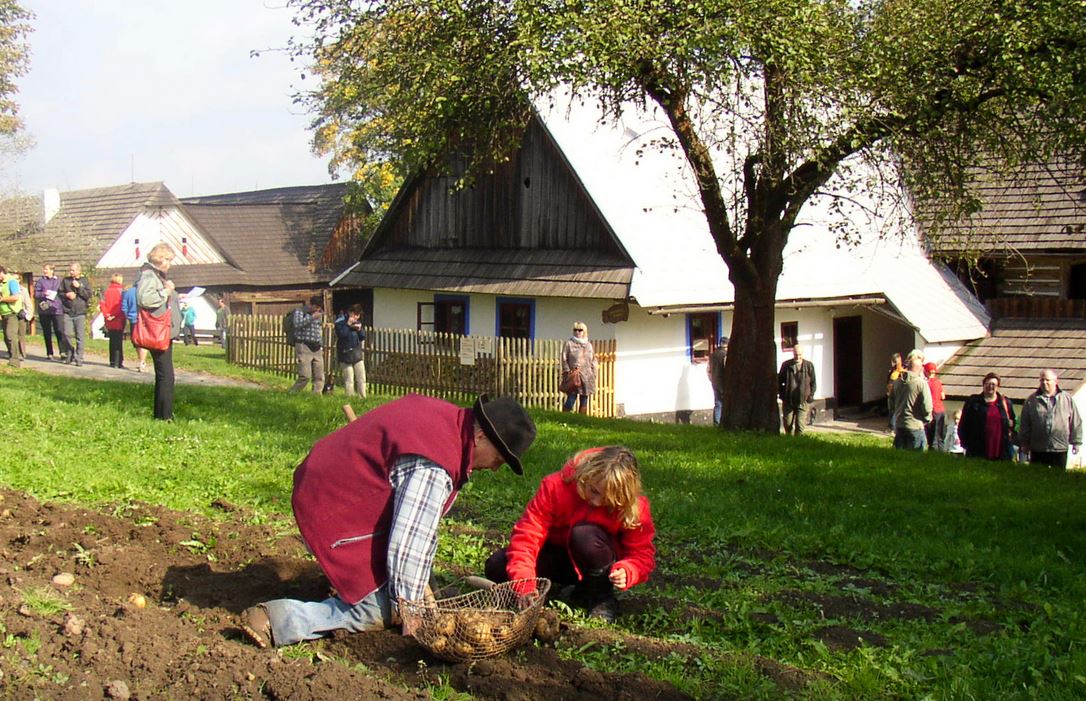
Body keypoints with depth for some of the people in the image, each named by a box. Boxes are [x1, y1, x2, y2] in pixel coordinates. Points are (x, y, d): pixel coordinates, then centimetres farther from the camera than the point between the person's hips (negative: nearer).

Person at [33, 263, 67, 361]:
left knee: (60, 331, -14)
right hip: (44, 310, 1)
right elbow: (35, 294, 3)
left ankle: (63, 352, -18)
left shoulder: (58, 280, 10)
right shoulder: (40, 281, 8)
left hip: (57, 309, -1)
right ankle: (49, 353, 14)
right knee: (47, 333, 7)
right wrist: (44, 294, -14)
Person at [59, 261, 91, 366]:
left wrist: (79, 287, -11)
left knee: (80, 336, -3)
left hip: (80, 313, -2)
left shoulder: (84, 281, 5)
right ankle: (70, 353, 17)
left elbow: (88, 295, -3)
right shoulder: (65, 281, 9)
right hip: (68, 312, 2)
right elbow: (60, 293, 12)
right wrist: (66, 295, -7)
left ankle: (79, 358, 0)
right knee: (67, 334, -4)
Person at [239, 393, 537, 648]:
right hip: (337, 517, -10)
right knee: (380, 610, -6)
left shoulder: (446, 415, 2)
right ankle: (277, 620, -12)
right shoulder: (433, 469, -28)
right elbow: (412, 540, -26)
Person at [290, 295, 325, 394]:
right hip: (304, 347, -6)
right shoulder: (300, 311, 0)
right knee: (305, 376, -15)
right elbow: (297, 324, -18)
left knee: (319, 377, -1)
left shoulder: (318, 314, 19)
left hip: (317, 348, 6)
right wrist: (312, 317, -17)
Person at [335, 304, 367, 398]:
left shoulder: (358, 322, 12)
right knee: (349, 380, -3)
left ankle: (363, 397, 7)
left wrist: (359, 329, -8)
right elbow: (341, 334, -20)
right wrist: (348, 324, -19)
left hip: (357, 354, 6)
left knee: (362, 379, 3)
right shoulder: (340, 321, -6)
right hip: (345, 354, -5)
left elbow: (363, 337, 10)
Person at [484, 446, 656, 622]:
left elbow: (643, 553, -19)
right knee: (496, 567, -21)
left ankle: (601, 597, -11)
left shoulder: (634, 507, -23)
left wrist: (626, 572, -43)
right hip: (557, 555, 2)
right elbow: (527, 534, -28)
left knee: (585, 534, -37)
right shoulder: (556, 486, -25)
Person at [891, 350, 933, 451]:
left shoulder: (897, 382, 3)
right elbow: (927, 407, -16)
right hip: (915, 426, -5)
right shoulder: (921, 383, -14)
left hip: (899, 425, 5)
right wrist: (926, 419, 2)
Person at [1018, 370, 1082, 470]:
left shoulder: (1067, 399, 4)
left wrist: (1075, 442, 5)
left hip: (1060, 449, 0)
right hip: (1037, 450, 0)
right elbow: (1025, 425, 5)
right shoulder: (1031, 400, 4)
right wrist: (1024, 444, 5)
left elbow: (1075, 423, 7)